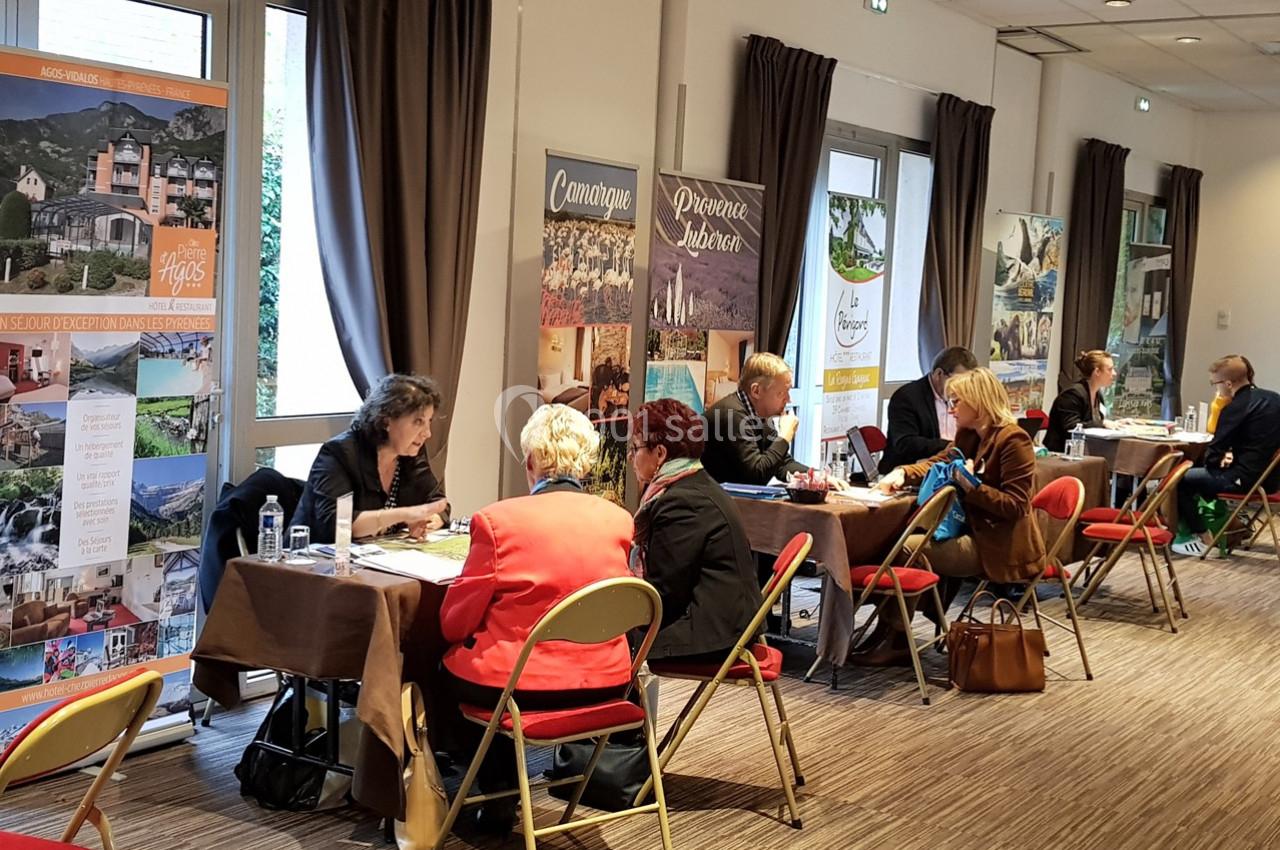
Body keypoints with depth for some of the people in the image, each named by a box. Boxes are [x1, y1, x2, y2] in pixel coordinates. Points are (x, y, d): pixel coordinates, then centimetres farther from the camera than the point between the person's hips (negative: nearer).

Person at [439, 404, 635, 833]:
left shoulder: (498, 520, -14)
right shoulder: (618, 520, -1)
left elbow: (455, 622, -5)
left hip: (518, 685, -5)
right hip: (604, 684, 5)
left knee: (448, 668, 26)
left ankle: (498, 794, 28)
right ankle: (504, 792, 38)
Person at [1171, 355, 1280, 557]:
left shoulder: (1236, 408, -18)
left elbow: (1212, 454, -13)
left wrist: (1222, 457, 9)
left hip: (1247, 478, -9)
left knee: (1181, 481, 1)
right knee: (1201, 473, 27)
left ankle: (1204, 539, 6)